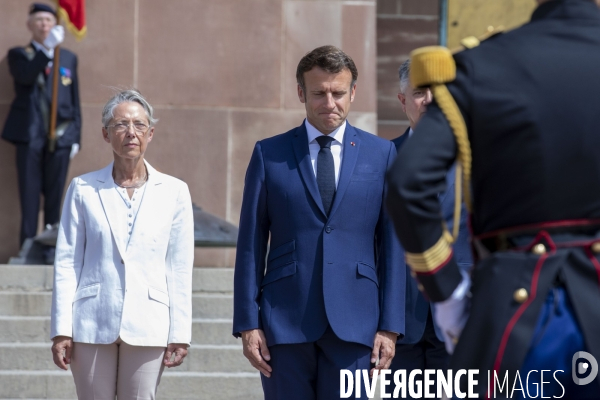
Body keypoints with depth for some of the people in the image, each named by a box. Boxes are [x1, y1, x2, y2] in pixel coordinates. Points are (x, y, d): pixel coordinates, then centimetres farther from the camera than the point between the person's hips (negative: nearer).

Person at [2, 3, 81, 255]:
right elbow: (26, 76, -15)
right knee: (29, 196, -2)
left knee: (54, 196, 3)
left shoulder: (69, 58, 13)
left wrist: (76, 138, 6)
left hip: (60, 137, 2)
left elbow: (75, 102, 12)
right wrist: (47, 48, -26)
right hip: (30, 136, -2)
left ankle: (52, 248, 6)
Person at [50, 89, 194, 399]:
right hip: (92, 325, 0)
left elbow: (180, 268, 5)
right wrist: (61, 329, -1)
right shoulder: (83, 189, 6)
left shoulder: (174, 191, 6)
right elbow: (67, 262, 4)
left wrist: (179, 334, 1)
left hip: (147, 326, 0)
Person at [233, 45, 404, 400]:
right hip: (285, 319, 0)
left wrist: (390, 325, -1)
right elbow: (251, 244, 5)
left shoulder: (381, 154, 7)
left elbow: (392, 246, 5)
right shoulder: (269, 154, 6)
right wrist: (248, 323, -1)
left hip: (353, 322, 0)